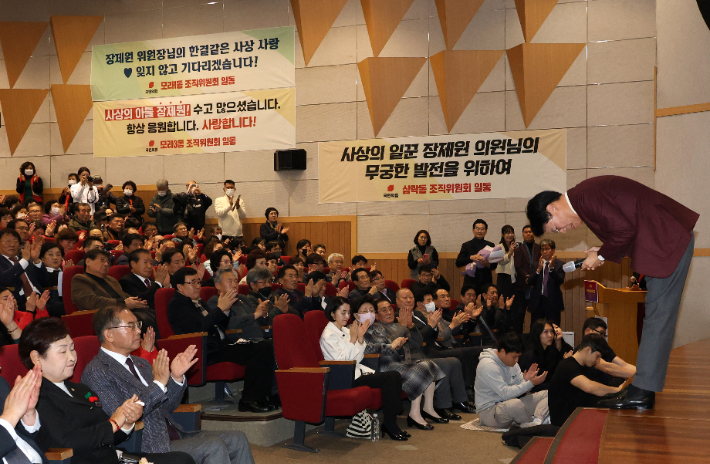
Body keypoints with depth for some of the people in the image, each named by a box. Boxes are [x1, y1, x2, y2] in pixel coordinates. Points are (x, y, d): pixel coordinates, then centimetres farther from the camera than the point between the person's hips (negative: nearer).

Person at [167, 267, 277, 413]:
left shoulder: (198, 302, 24)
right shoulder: (176, 304, -4)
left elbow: (219, 325, 23)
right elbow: (199, 326, -19)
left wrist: (226, 310, 4)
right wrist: (221, 308, -16)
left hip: (220, 346, 9)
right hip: (207, 353, -9)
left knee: (266, 348, -7)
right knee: (258, 351, -25)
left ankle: (261, 397, -8)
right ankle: (248, 400, -16)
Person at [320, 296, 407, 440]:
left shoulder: (346, 331, 16)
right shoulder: (328, 335, -8)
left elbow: (358, 358, 13)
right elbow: (342, 360, -16)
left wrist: (361, 338, 0)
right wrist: (353, 339, -15)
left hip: (356, 371, 8)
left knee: (396, 375, -11)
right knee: (388, 379, -23)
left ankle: (390, 422, -7)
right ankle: (390, 425, -15)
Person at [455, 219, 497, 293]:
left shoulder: (490, 245, 13)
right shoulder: (466, 245, 8)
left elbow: (495, 265, 9)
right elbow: (458, 263, -2)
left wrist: (487, 264, -14)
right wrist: (471, 257, -17)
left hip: (486, 282, 1)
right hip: (471, 281, -1)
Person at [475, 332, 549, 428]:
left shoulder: (511, 361, 8)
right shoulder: (488, 365, -21)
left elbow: (520, 387, 9)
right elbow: (505, 393, -27)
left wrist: (527, 380, -15)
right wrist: (531, 383, -28)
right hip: (489, 411, -9)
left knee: (548, 394, -4)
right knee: (516, 404, -43)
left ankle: (537, 420, -33)